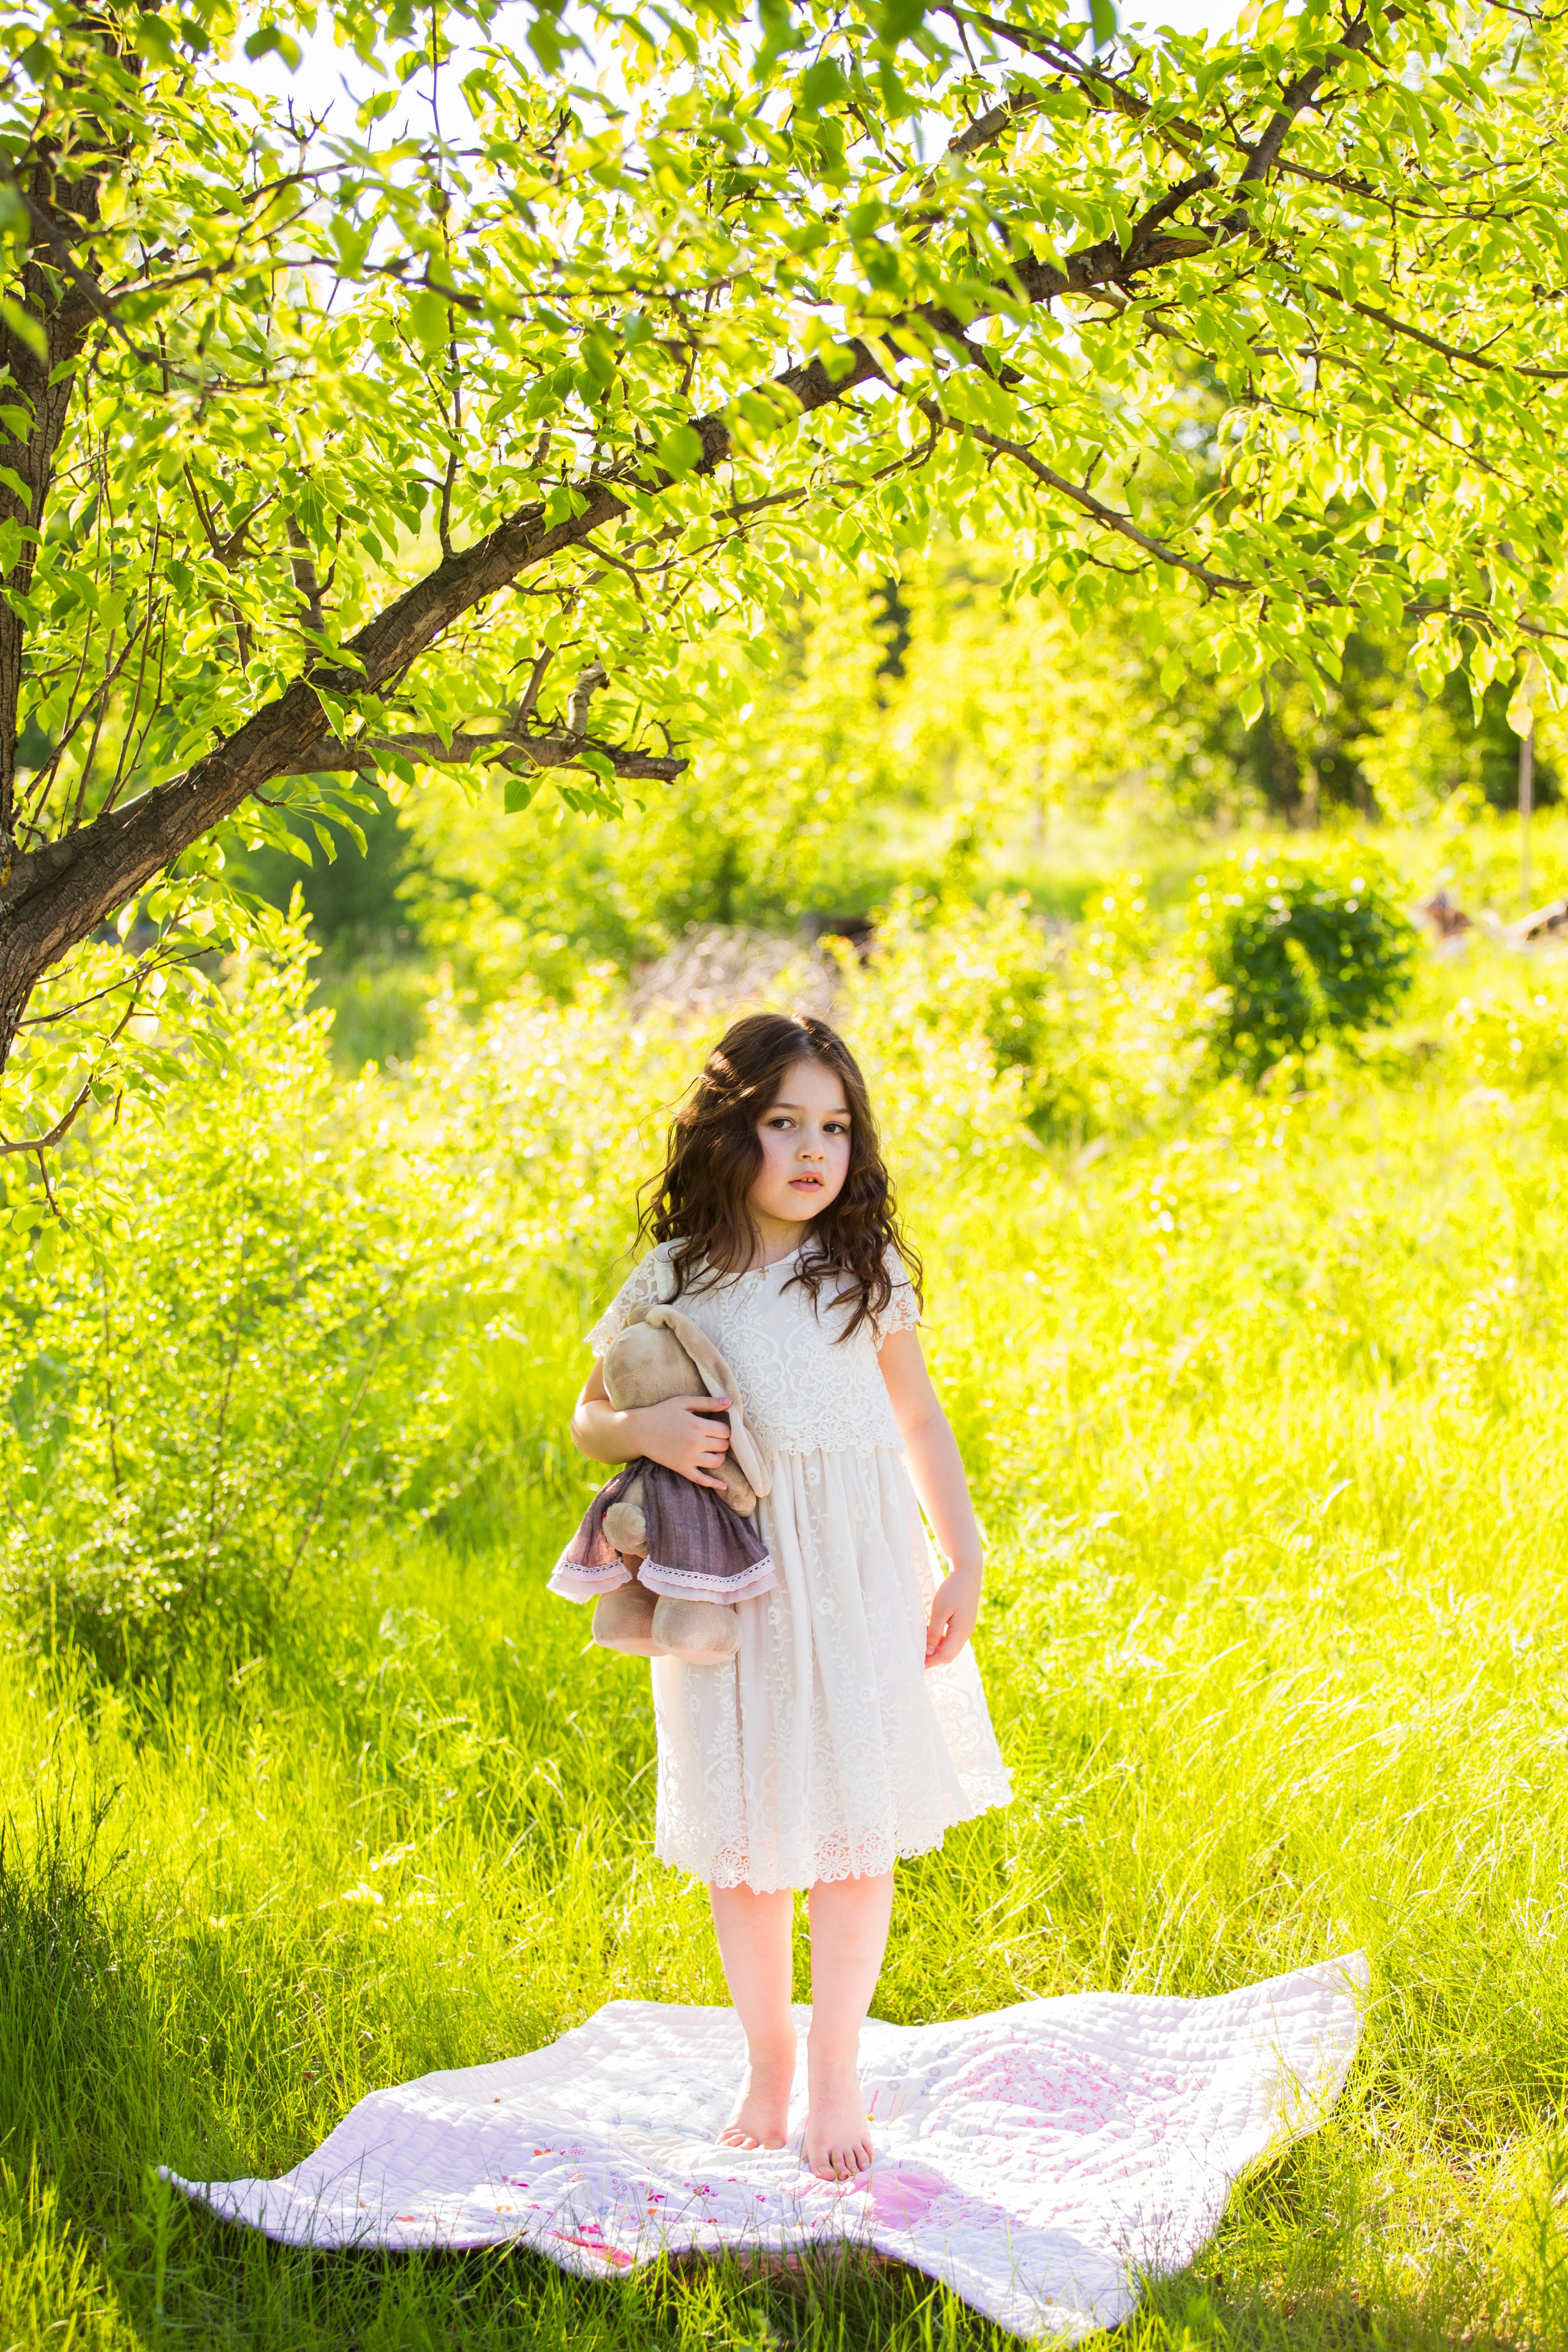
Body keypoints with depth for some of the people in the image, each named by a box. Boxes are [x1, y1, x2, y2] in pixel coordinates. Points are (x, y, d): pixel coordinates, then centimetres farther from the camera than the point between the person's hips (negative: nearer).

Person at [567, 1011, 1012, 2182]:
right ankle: (767, 2072, 27)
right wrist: (648, 1431, -15)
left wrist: (966, 1559, 7)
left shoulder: (870, 1271, -1)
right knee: (744, 1846, 9)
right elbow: (590, 1416, 8)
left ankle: (836, 2074, 19)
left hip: (861, 1579, 0)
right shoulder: (675, 1281, -3)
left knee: (860, 1837, 4)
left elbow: (919, 1417, 10)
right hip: (730, 1584, 0)